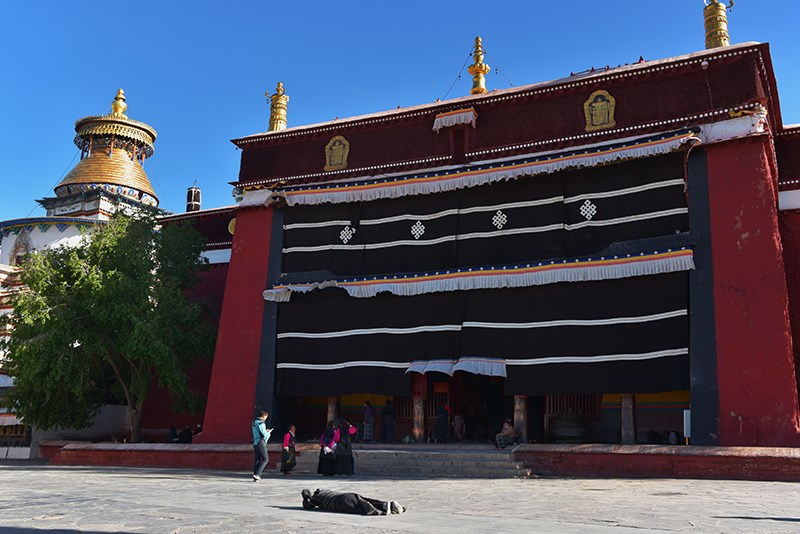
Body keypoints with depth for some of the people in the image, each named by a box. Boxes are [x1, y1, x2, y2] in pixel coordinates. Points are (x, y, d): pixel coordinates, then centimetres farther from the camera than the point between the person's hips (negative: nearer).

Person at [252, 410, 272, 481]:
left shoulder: (254, 422, 14)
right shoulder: (261, 423, -14)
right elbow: (264, 434, -16)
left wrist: (266, 431, 20)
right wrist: (269, 432, 4)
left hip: (255, 443, 9)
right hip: (261, 443, -9)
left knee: (257, 459, 9)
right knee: (265, 459, -3)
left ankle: (255, 477, 8)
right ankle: (257, 474, -13)